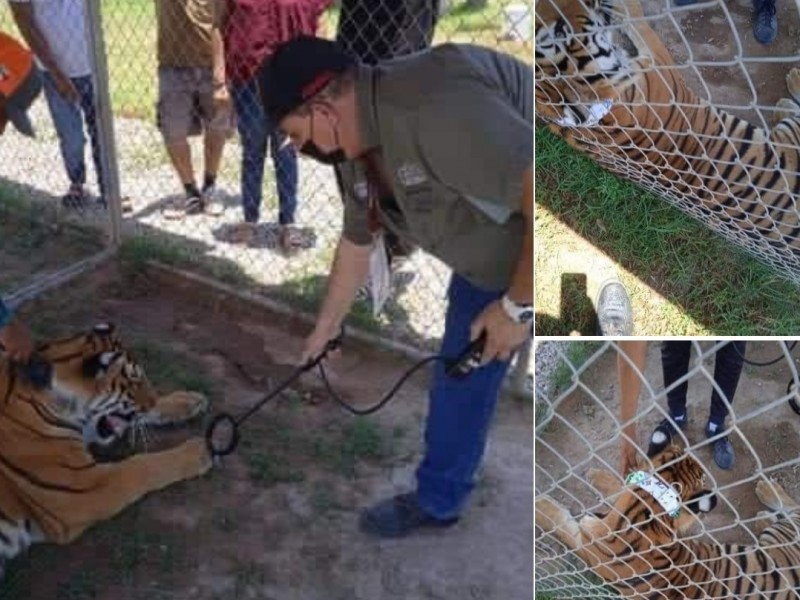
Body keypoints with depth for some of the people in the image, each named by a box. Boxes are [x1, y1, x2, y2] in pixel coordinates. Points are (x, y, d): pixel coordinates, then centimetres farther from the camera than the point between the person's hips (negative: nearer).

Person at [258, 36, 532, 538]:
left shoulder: (435, 107, -34)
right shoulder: (362, 149, -1)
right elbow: (356, 242, 16)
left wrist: (518, 304, -24)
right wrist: (327, 325, 28)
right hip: (496, 253, 9)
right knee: (462, 369, 16)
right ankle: (437, 499, 35)